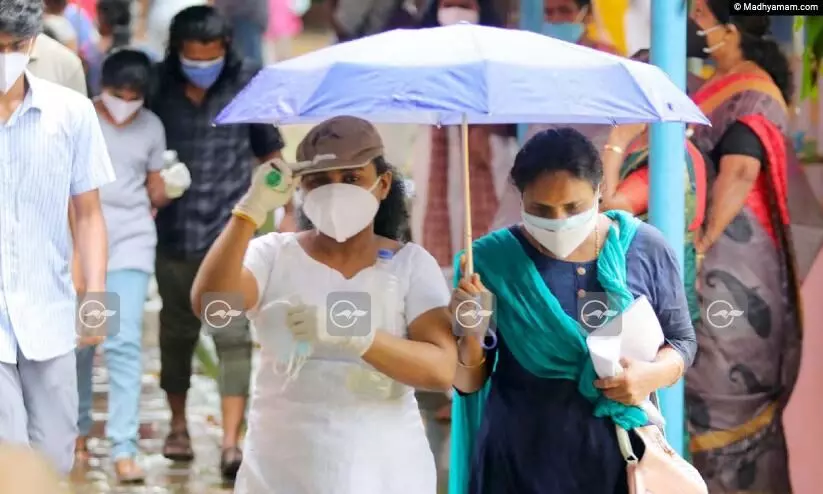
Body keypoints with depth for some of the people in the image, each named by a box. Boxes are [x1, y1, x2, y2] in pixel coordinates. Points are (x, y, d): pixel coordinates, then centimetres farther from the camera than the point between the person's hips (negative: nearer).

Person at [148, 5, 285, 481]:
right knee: (177, 331, 15)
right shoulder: (157, 85, -4)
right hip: (174, 232, 2)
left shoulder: (248, 81, -4)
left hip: (231, 232, -2)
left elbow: (270, 151, 6)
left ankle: (231, 442, -12)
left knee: (234, 335, -10)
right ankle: (179, 424, 33)